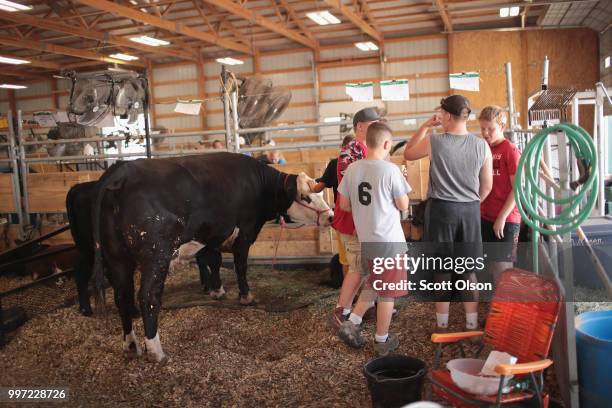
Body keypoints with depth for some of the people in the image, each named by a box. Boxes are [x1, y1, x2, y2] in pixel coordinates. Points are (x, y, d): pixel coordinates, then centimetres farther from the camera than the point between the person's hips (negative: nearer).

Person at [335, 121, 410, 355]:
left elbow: (344, 205, 6)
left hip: (366, 240, 6)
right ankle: (382, 341, 20)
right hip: (389, 241, -5)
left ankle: (351, 324, 17)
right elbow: (403, 206, -9)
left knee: (372, 285, 25)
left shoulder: (352, 169, -1)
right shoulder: (390, 170, -16)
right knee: (387, 292, 8)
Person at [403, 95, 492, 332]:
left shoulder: (433, 141, -10)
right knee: (468, 270, 11)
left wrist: (425, 127, 9)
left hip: (441, 209, -2)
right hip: (471, 211, 2)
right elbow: (487, 187, 5)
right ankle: (472, 325, 18)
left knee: (441, 269, 9)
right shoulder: (482, 146, -2)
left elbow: (407, 154, 10)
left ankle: (442, 324, 19)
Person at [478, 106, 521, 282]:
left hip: (506, 219, -6)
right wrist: (479, 210, 6)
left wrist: (502, 217, -15)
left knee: (502, 265, -3)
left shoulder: (510, 151, -9)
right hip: (486, 217, 6)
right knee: (493, 264, 12)